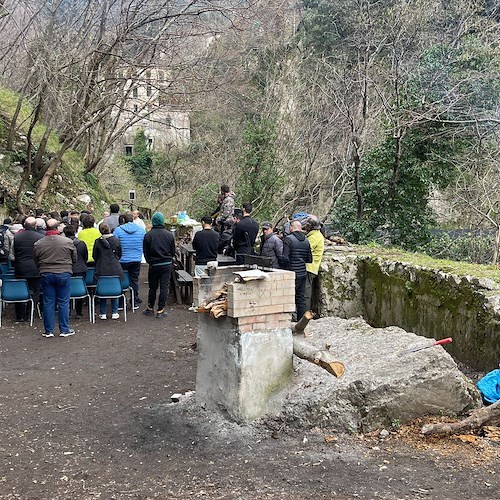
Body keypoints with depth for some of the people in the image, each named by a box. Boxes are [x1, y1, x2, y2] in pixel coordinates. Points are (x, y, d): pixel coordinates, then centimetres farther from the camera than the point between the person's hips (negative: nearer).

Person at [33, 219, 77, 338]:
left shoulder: (38, 244, -1)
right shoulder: (67, 242, -7)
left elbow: (36, 262, 9)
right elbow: (74, 259, 4)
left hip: (46, 275, 2)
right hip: (64, 274, -2)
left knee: (48, 303, 8)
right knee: (63, 302, 6)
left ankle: (48, 330, 13)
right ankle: (64, 330, 10)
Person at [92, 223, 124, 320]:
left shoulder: (98, 242, -7)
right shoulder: (116, 240, -4)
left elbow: (94, 256, 3)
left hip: (101, 270, -1)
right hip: (115, 269, 1)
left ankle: (103, 313, 11)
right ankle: (114, 313, 13)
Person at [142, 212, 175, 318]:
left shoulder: (148, 235, -9)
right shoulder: (169, 235, -5)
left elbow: (145, 252, -1)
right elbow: (173, 251, 4)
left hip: (153, 265, 0)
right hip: (167, 265, 0)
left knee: (152, 288, 13)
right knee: (164, 288, 3)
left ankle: (150, 308, 23)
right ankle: (160, 311, 4)